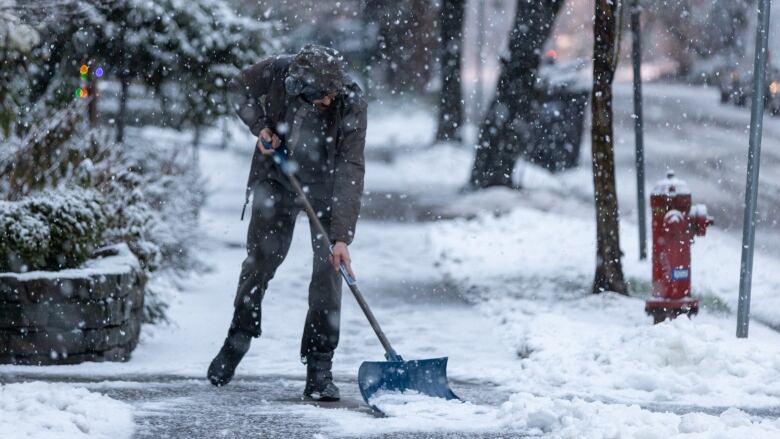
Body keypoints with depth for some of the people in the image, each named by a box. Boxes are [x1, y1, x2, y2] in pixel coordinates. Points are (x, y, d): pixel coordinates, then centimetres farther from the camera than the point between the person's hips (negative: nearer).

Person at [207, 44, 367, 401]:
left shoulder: (351, 103, -31)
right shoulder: (278, 71, -26)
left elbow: (351, 170, -32)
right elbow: (239, 88, -2)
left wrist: (341, 236, -37)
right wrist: (260, 127, -18)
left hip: (326, 188, -2)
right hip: (277, 179, 2)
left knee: (328, 269, -8)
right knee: (260, 258, 6)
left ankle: (319, 369, -4)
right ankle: (238, 338, 30)